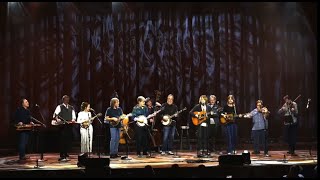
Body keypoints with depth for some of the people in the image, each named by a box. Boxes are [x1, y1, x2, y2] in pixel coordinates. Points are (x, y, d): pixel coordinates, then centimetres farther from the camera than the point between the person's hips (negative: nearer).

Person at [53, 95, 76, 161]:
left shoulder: (71, 108, 17)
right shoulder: (59, 107, 1)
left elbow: (73, 116, 16)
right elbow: (55, 114, -12)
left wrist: (73, 120, -6)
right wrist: (57, 119, -32)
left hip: (69, 126, 5)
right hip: (62, 126, -5)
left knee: (69, 140, 5)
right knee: (62, 140, -7)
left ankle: (66, 155, 17)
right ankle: (62, 156, -3)